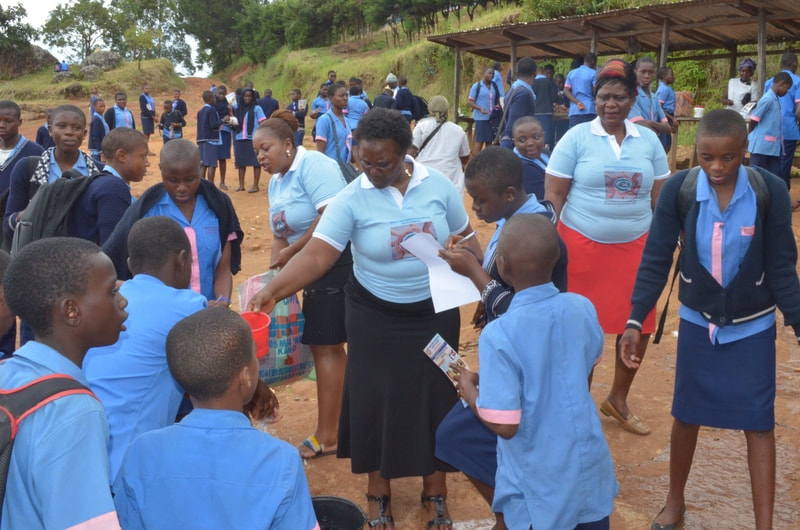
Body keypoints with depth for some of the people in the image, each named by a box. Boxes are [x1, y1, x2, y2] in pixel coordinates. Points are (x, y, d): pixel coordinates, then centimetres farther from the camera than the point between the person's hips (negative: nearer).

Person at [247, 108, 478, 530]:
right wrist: (273, 290, -37)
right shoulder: (352, 199, -14)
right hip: (375, 317, -1)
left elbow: (466, 240, 3)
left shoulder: (438, 186, -8)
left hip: (435, 312, 2)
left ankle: (435, 489, 31)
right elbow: (317, 255, -23)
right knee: (376, 398, 8)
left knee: (435, 396, 11)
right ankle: (378, 491, 30)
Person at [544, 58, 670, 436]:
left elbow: (660, 197, 11)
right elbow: (553, 195, -5)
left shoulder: (648, 141, 7)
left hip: (636, 246, 4)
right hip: (583, 246, -3)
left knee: (639, 327, 7)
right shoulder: (576, 137, -3)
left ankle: (618, 399, 32)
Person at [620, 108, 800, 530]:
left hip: (753, 327, -1)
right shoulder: (678, 190, -15)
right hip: (697, 323, 1)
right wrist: (635, 322, -15)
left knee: (759, 423, 2)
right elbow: (655, 261, -10)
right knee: (687, 415, 13)